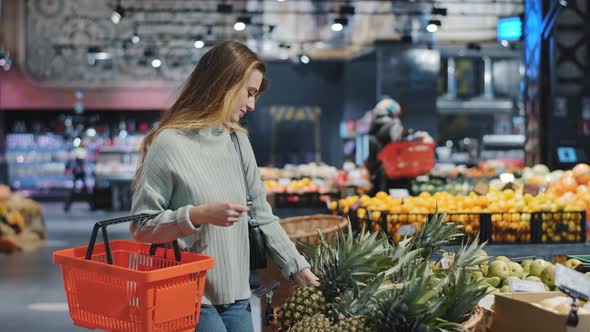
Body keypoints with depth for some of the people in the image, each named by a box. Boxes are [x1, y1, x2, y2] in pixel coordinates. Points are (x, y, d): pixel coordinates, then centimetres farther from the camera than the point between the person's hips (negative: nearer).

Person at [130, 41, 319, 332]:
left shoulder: (238, 141, 9)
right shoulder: (169, 144, -12)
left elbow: (262, 216, 13)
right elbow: (141, 227, -10)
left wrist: (297, 267, 10)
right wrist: (199, 215, -21)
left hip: (237, 297, 6)